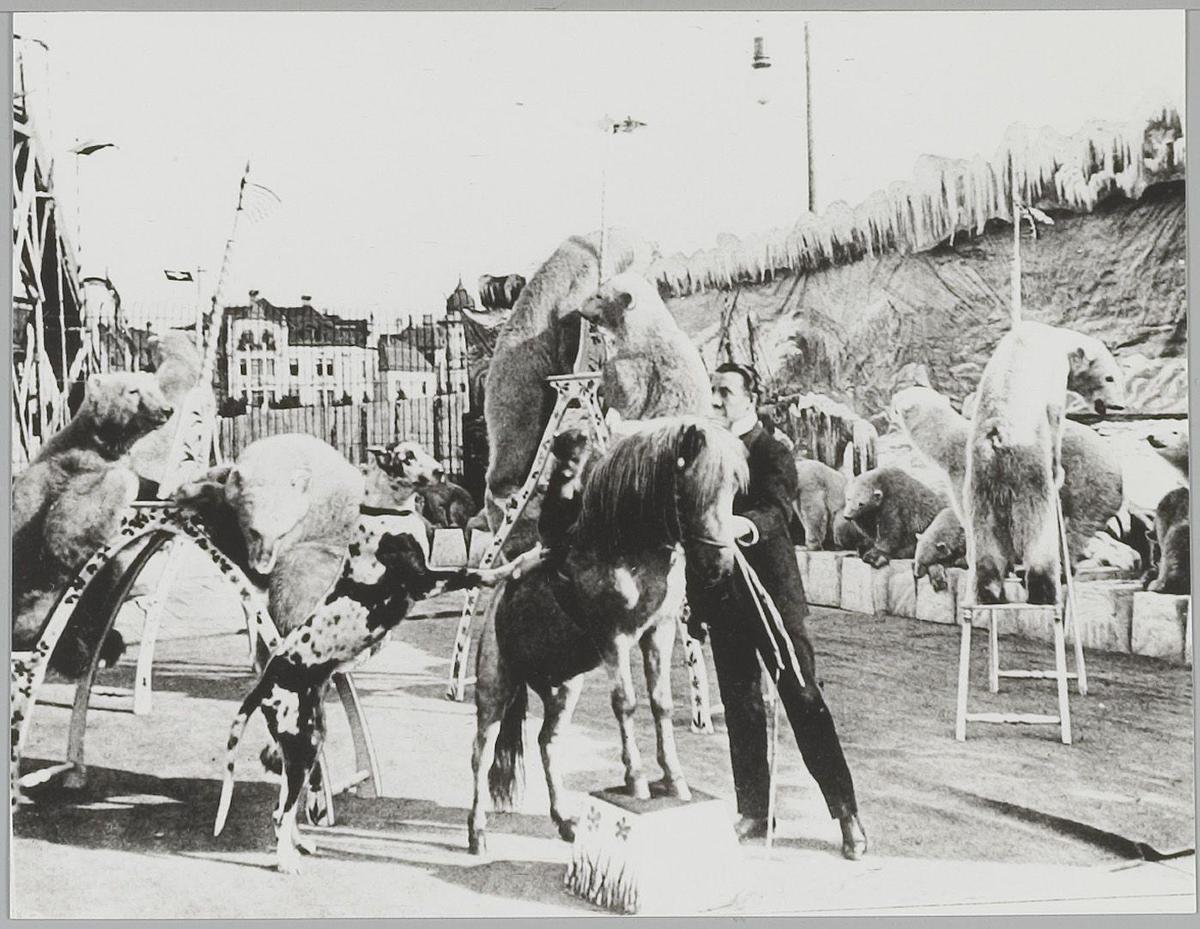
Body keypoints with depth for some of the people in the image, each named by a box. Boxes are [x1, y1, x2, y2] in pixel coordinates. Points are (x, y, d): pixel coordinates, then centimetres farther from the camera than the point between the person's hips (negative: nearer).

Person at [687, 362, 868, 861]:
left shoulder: (772, 454, -6)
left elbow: (775, 510, -25)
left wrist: (743, 525, -47)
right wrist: (694, 603, 12)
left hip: (772, 597, -6)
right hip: (723, 600, 6)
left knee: (804, 702, -4)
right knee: (740, 708, 10)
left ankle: (847, 814, 3)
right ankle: (752, 813, 19)